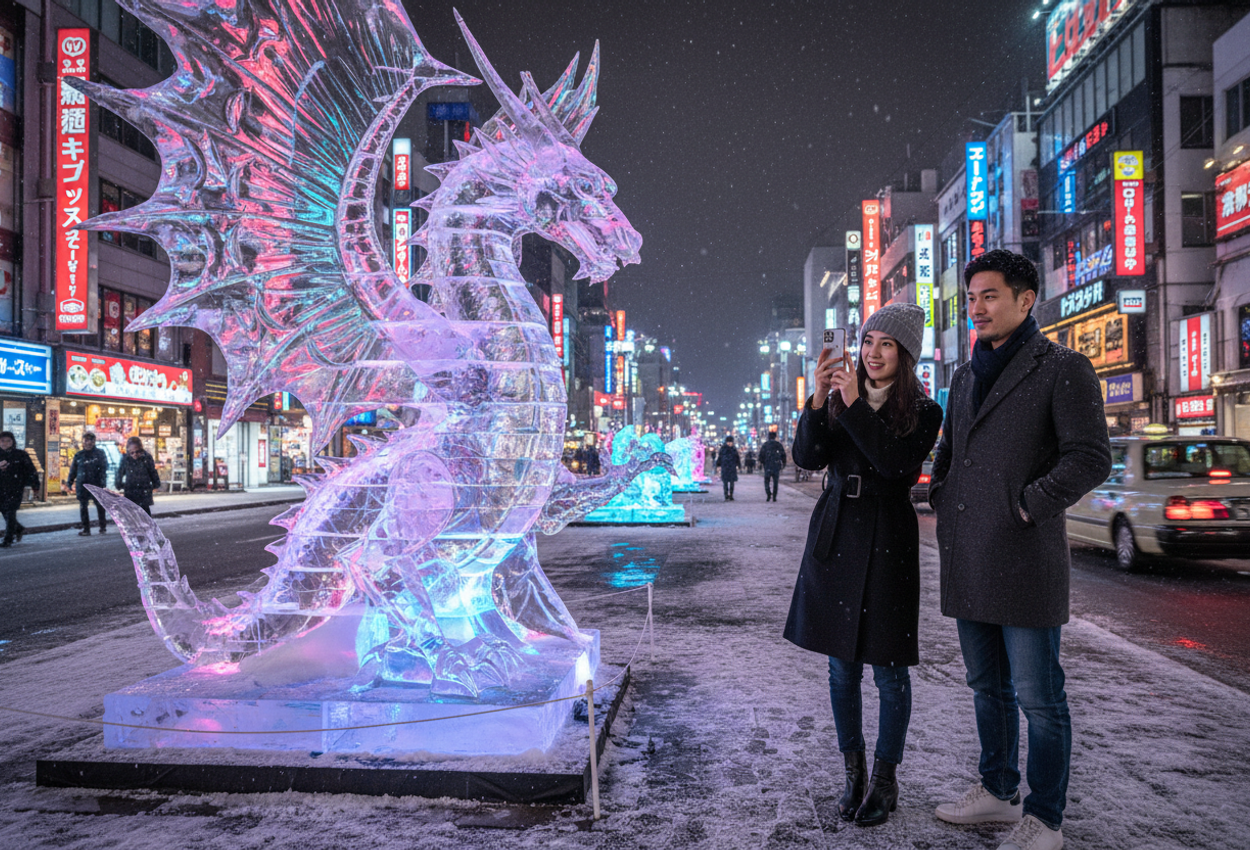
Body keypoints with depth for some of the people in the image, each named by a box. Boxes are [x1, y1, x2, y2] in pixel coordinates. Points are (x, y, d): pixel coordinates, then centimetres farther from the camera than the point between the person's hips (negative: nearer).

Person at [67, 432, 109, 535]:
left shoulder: (99, 453, 2)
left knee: (100, 505, 4)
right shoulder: (78, 455, 9)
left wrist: (103, 481, -12)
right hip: (82, 484, 2)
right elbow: (73, 470, 13)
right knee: (83, 507, 4)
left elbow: (104, 467, -1)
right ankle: (86, 529, 11)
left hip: (96, 484, -2)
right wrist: (70, 483, 10)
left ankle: (103, 526, 19)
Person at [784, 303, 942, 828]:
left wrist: (855, 404, -20)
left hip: (886, 542, -3)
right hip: (835, 537, 3)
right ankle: (854, 774, 25)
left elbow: (895, 464, -18)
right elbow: (807, 457, -4)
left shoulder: (924, 413, -1)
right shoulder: (837, 401, 8)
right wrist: (819, 400, -16)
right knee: (842, 665, 10)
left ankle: (885, 780, 19)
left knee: (888, 667, 3)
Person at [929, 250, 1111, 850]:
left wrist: (1024, 508, -13)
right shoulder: (966, 376, 16)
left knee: (1037, 697, 2)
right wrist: (941, 501, 12)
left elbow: (1091, 458, -12)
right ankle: (997, 790, 33)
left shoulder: (1062, 369, -4)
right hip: (967, 562, 7)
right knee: (988, 687, 18)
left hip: (1024, 560, -7)